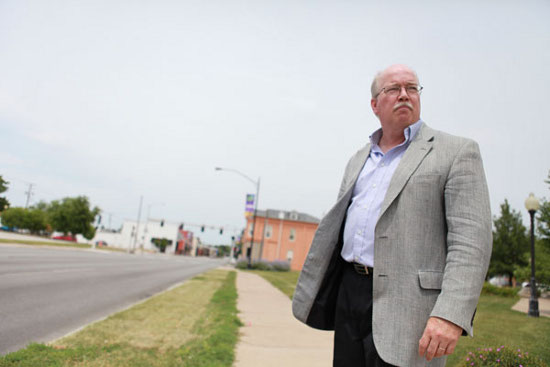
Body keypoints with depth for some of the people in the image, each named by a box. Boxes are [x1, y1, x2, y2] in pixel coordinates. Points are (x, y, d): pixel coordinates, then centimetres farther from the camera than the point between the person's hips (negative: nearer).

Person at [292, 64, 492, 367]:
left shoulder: (456, 152, -1)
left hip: (403, 305, -5)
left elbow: (470, 239, -11)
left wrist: (451, 315, -22)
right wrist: (313, 293, 19)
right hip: (349, 293, 6)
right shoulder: (358, 161, 17)